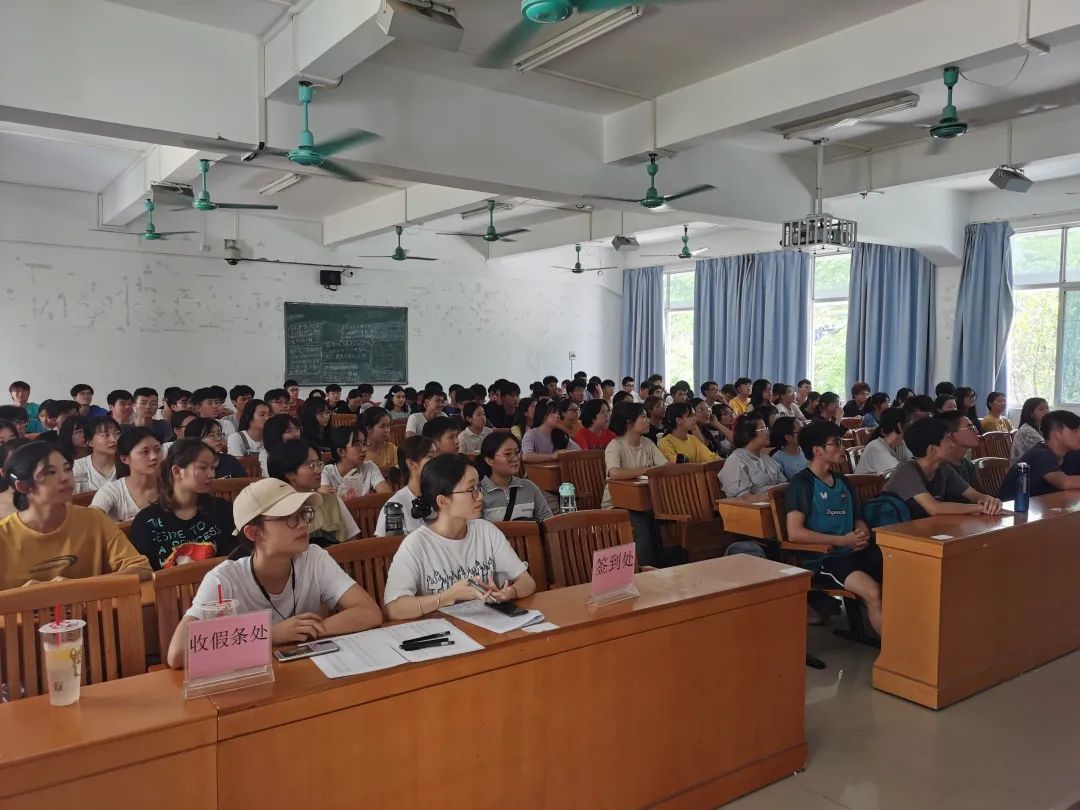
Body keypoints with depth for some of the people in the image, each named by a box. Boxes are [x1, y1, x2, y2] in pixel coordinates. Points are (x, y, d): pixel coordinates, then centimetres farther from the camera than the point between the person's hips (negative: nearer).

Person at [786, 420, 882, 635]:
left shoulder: (842, 481, 17)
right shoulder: (801, 483, -6)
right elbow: (795, 533, -15)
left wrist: (864, 534, -1)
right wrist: (842, 540, -14)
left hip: (854, 552, 7)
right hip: (823, 557, -7)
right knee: (874, 593, -28)